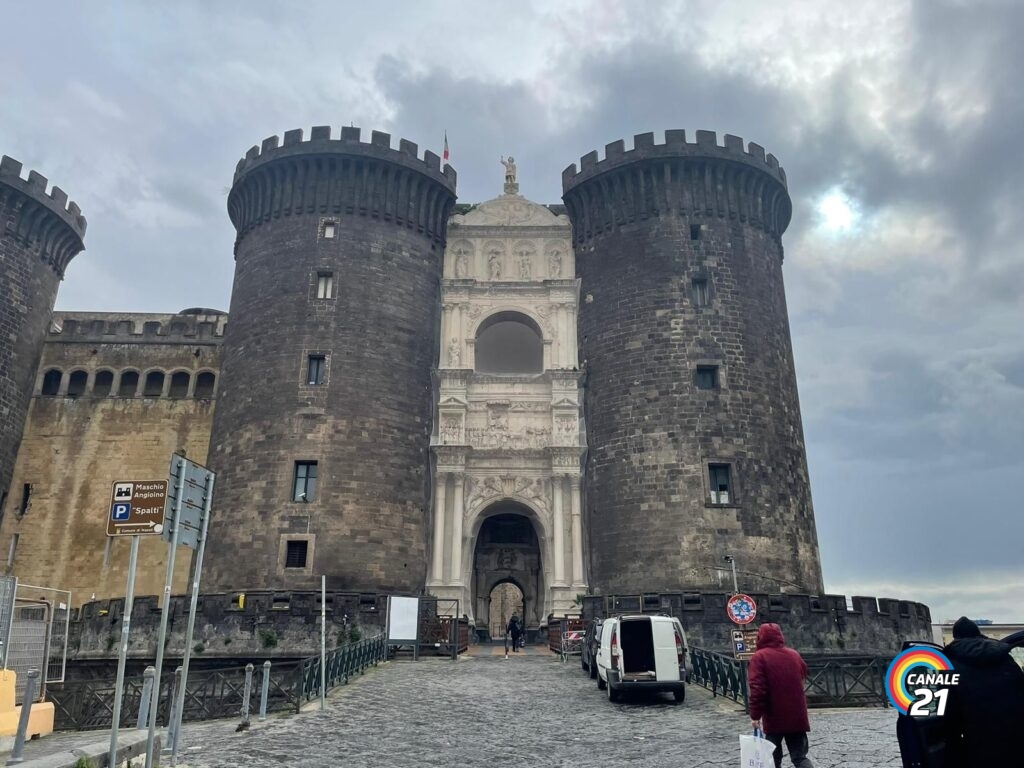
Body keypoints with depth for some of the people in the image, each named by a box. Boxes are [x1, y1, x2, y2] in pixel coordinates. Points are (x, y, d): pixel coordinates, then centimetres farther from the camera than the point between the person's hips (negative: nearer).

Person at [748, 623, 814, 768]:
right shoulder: (794, 655, 6)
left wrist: (755, 715, -12)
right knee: (800, 756, 7)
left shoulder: (760, 657, -10)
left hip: (774, 717, -4)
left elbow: (757, 689, -16)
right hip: (797, 716, 4)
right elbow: (804, 674, 24)